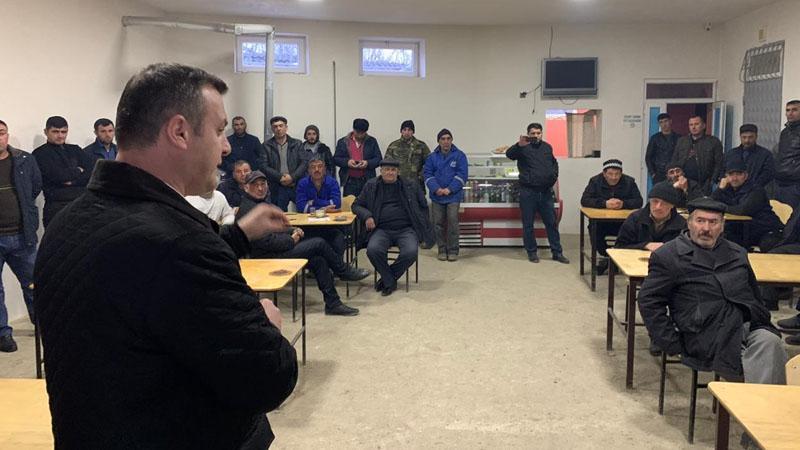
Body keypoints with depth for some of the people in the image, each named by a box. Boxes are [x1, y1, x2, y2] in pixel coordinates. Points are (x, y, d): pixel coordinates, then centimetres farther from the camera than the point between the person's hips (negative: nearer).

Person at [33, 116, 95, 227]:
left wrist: (73, 181, -10)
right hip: (57, 208, -4)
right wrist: (78, 171, 3)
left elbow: (94, 170, 3)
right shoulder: (40, 154, 2)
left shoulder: (74, 150, 17)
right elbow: (58, 175, -13)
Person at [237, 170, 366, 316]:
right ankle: (345, 271, 7)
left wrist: (293, 231, 7)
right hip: (268, 257, -10)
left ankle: (333, 304, 1)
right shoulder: (248, 210, -18)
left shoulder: (263, 203, 16)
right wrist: (291, 241, -12)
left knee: (318, 260, -4)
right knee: (319, 243, -12)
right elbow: (265, 241, -24)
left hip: (280, 249, 10)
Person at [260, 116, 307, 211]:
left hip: (297, 186, 0)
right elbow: (263, 166, -2)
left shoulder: (297, 144, 8)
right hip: (277, 189, 0)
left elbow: (305, 162, 1)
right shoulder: (267, 146, 5)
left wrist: (292, 177, -13)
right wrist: (280, 177, -12)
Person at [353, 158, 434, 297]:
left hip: (406, 229, 0)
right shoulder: (371, 186, 12)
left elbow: (423, 206, 21)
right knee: (373, 250, -31)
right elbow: (356, 205, 16)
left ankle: (387, 278, -3)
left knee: (410, 252, -30)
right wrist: (367, 216, -4)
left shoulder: (410, 186, 11)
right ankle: (390, 282, -6)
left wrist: (421, 225, 8)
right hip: (382, 229, 0)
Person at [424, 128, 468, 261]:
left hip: (453, 196, -3)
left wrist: (450, 189, -15)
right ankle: (442, 250, 16)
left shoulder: (459, 155, 0)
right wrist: (436, 188, -14)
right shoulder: (432, 157, 7)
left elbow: (462, 174, -6)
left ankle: (453, 250, 3)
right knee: (438, 223, 5)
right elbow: (427, 174, 2)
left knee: (453, 222, -8)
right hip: (437, 196, 3)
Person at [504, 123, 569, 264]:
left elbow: (554, 163, 27)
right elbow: (509, 154, -24)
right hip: (528, 192, -4)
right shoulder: (523, 148, -4)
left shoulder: (547, 147, 12)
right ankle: (531, 252, 16)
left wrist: (554, 176, 9)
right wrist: (520, 145, -42)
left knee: (552, 223, 7)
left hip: (546, 192, 4)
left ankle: (557, 252, 15)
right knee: (528, 224, 4)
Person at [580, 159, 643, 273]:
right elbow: (584, 200, -12)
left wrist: (623, 204, -25)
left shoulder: (629, 182, 2)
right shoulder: (595, 181, -1)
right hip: (600, 220, -1)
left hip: (622, 221, 1)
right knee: (594, 230, -32)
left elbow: (639, 202, -5)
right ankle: (605, 256, -4)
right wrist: (605, 204, -25)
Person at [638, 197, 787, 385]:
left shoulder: (737, 253, 25)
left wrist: (761, 323, 13)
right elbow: (649, 302, 2)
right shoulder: (668, 256, 8)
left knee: (769, 341, -30)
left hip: (750, 326, 5)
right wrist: (673, 345, -4)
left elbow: (755, 295, 32)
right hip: (709, 336, -5)